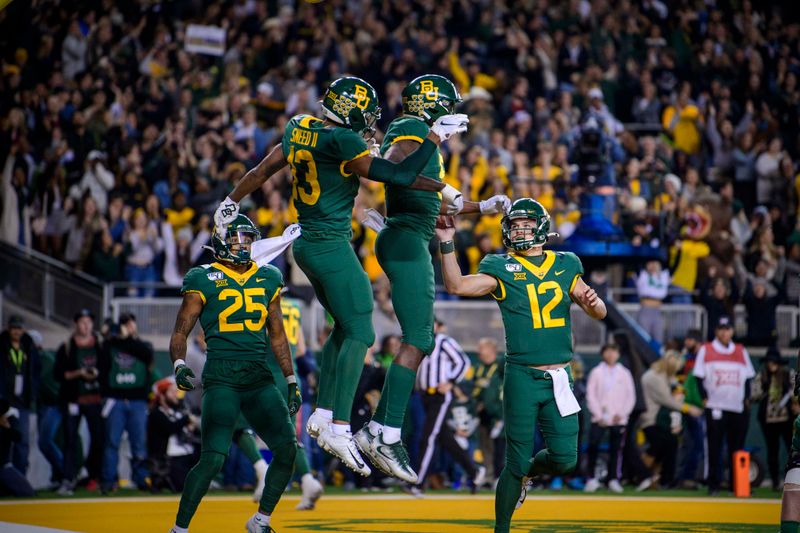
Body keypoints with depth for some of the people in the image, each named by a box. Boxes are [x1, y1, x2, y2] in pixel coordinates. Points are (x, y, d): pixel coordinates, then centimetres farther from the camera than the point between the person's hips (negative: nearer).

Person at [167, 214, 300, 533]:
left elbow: (277, 336, 22)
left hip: (259, 375, 5)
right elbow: (180, 332, 2)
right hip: (221, 376, -5)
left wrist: (291, 381, 21)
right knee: (213, 459, -16)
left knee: (287, 448, -7)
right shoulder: (204, 280, 1)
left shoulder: (268, 279, 15)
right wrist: (179, 365, -17)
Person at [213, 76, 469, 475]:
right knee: (359, 333, -7)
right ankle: (339, 428, -14)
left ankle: (322, 414, 18)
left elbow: (264, 168, 17)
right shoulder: (342, 142, -19)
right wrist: (436, 135, -11)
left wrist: (232, 201, 30)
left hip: (307, 244, 9)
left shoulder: (301, 128, 6)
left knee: (344, 326, 19)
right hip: (331, 246, -9)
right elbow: (398, 176, -18)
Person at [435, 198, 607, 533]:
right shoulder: (502, 270, 1)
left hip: (559, 379, 3)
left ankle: (527, 472, 32)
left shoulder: (565, 267, 10)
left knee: (564, 458, -1)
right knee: (516, 461, -1)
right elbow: (456, 286, -10)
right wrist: (447, 243, -18)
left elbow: (599, 313, 10)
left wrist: (593, 301, -13)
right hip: (522, 376, -3)